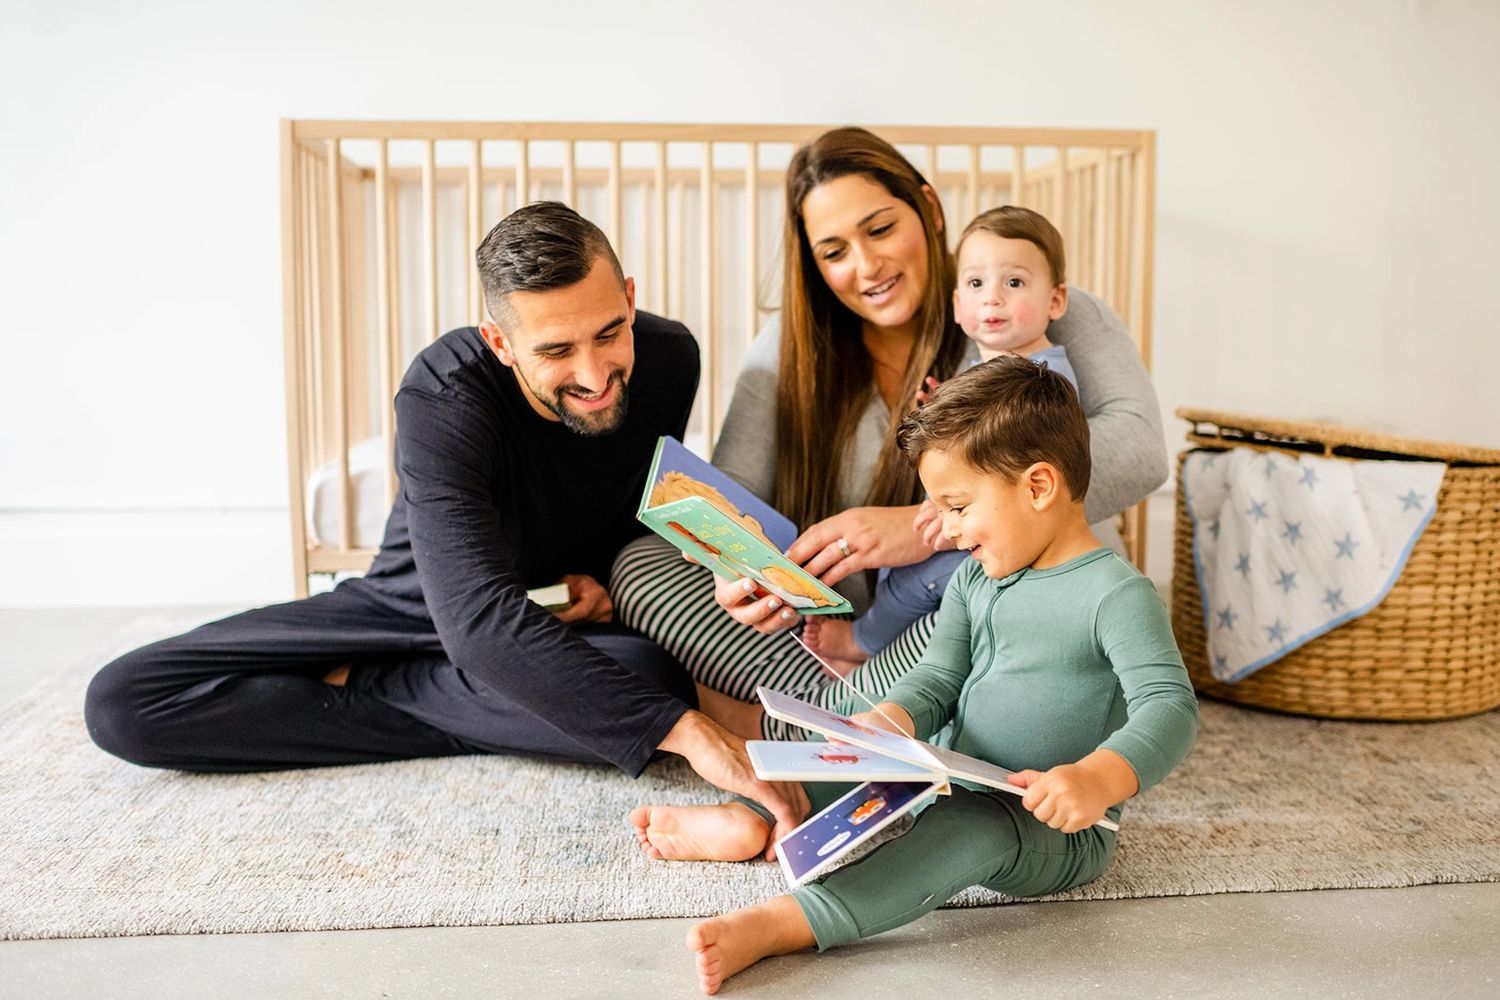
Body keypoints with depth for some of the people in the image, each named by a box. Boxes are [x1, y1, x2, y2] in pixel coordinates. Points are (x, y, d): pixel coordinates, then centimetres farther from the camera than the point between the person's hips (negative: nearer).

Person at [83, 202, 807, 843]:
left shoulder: (668, 358, -17)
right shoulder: (443, 396, -31)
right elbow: (480, 622, -44)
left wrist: (604, 573, -16)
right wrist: (680, 730, -51)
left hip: (560, 623, 2)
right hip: (413, 610, -1)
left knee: (652, 681, -36)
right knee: (122, 703, -14)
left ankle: (361, 685, -12)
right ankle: (482, 725, -16)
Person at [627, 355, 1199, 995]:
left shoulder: (1117, 594, -16)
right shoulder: (973, 581, 9)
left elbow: (1171, 707, -25)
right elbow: (937, 679, 6)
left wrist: (1097, 780, -44)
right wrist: (887, 722, -17)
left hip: (1057, 830, -9)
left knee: (972, 827, -37)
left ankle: (774, 925, -48)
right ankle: (749, 819, 1)